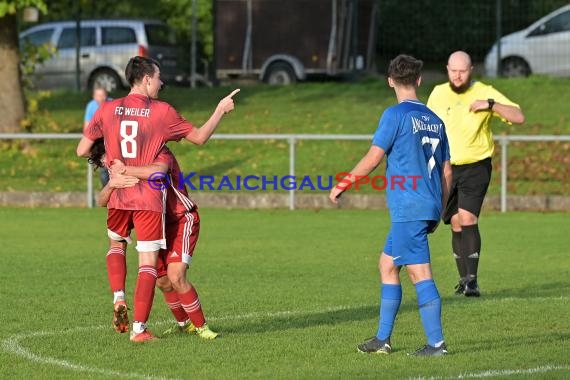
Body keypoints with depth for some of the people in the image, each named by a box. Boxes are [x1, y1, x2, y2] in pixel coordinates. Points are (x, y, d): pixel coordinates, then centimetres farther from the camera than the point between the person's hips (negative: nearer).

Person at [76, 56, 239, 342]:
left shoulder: (107, 110, 1)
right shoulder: (162, 112, -5)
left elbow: (82, 151, 3)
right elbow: (199, 137, 5)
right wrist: (221, 110, 18)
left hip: (118, 196, 3)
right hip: (150, 198, -3)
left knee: (116, 244, 29)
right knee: (148, 262, 1)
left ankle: (119, 298, 7)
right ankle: (139, 328, -4)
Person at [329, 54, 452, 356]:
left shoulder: (396, 115, -8)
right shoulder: (435, 120, 14)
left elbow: (373, 158, -11)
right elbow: (446, 172, 16)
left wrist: (342, 185, 0)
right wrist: (438, 212, 23)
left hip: (407, 207, -8)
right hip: (428, 207, 8)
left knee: (419, 272, -8)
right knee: (387, 263, 17)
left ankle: (436, 343, -12)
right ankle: (382, 339, 19)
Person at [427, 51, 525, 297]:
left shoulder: (484, 92, -8)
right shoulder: (438, 94, 4)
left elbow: (518, 117, -15)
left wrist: (490, 104, -27)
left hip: (476, 167, -4)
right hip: (446, 168, 4)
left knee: (467, 217, -19)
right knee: (456, 223, 7)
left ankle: (472, 280, -21)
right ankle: (464, 279, 16)